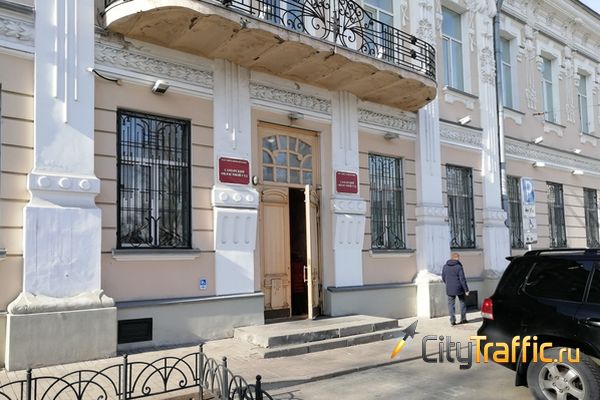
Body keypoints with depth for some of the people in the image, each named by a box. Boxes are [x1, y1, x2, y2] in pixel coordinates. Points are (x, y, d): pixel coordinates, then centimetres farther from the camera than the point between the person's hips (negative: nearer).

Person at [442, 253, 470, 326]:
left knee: (451, 304, 7)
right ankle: (463, 319, 18)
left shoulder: (445, 267, 2)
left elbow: (443, 278, 10)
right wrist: (466, 289, -9)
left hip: (449, 289, 3)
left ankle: (452, 320, 0)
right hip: (459, 288, -2)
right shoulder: (459, 267, -12)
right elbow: (462, 279, -14)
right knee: (462, 302, 15)